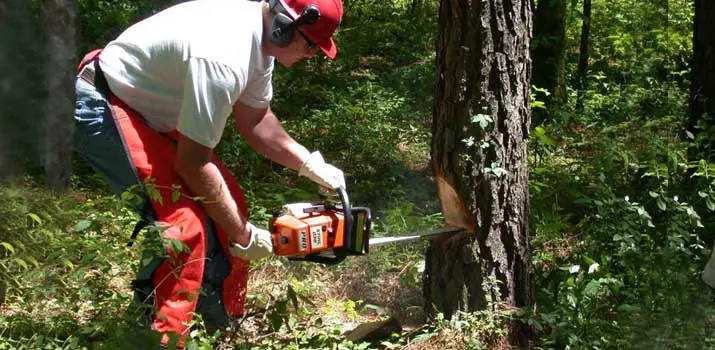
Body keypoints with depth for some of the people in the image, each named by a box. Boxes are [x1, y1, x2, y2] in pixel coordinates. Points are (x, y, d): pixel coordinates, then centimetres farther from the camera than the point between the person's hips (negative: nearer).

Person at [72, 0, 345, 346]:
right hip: (101, 107, -10)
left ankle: (223, 324, 21)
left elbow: (253, 119, 11)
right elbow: (193, 164, -27)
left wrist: (309, 164, 5)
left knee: (227, 204, 8)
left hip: (152, 109, 10)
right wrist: (242, 236, -17)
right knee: (184, 221, -20)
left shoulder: (259, 36, -4)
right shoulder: (224, 57, -34)